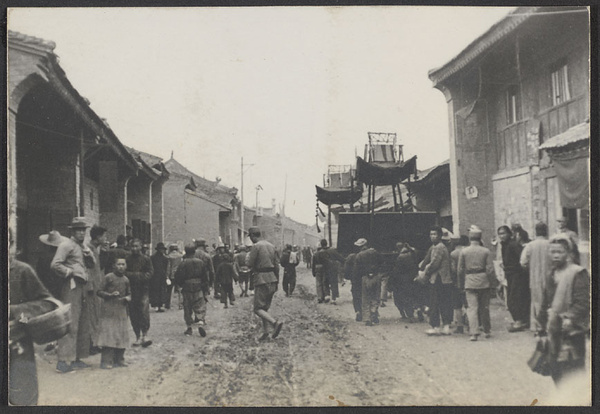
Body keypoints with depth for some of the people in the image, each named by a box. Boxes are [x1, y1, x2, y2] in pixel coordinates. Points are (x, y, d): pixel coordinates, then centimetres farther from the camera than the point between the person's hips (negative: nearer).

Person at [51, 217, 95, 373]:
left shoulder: (83, 246, 21)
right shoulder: (66, 245, -6)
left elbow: (91, 265, 22)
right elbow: (55, 264, -16)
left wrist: (88, 254, 4)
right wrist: (70, 272, -10)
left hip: (83, 287, 9)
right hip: (72, 287, -9)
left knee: (83, 324, 10)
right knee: (70, 324, -13)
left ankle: (76, 359, 17)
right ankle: (63, 361, -13)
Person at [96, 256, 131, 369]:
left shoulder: (126, 280, 12)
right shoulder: (108, 277, -3)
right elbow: (99, 291, -3)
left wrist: (128, 298, 0)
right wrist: (110, 295, -17)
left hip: (122, 312, 5)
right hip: (109, 311, -5)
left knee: (122, 336, 6)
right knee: (108, 335, -9)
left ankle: (119, 360, 16)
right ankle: (106, 362, -4)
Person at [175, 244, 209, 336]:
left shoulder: (182, 263, -6)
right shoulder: (201, 262, -1)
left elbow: (178, 277, -5)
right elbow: (206, 277, 2)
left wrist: (181, 285, 15)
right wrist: (206, 289, 8)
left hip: (187, 289, -1)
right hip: (199, 288, 1)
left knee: (187, 308, 10)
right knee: (200, 307, 4)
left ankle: (189, 328, 12)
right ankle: (201, 323, -17)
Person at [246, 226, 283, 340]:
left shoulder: (256, 246, -11)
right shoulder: (271, 246, 12)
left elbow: (249, 264, -12)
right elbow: (276, 265, 15)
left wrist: (248, 256, 10)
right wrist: (277, 281, 21)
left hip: (262, 279, -8)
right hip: (272, 279, 8)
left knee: (258, 309, -4)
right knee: (265, 307, 16)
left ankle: (275, 323, -22)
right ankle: (265, 331, 11)